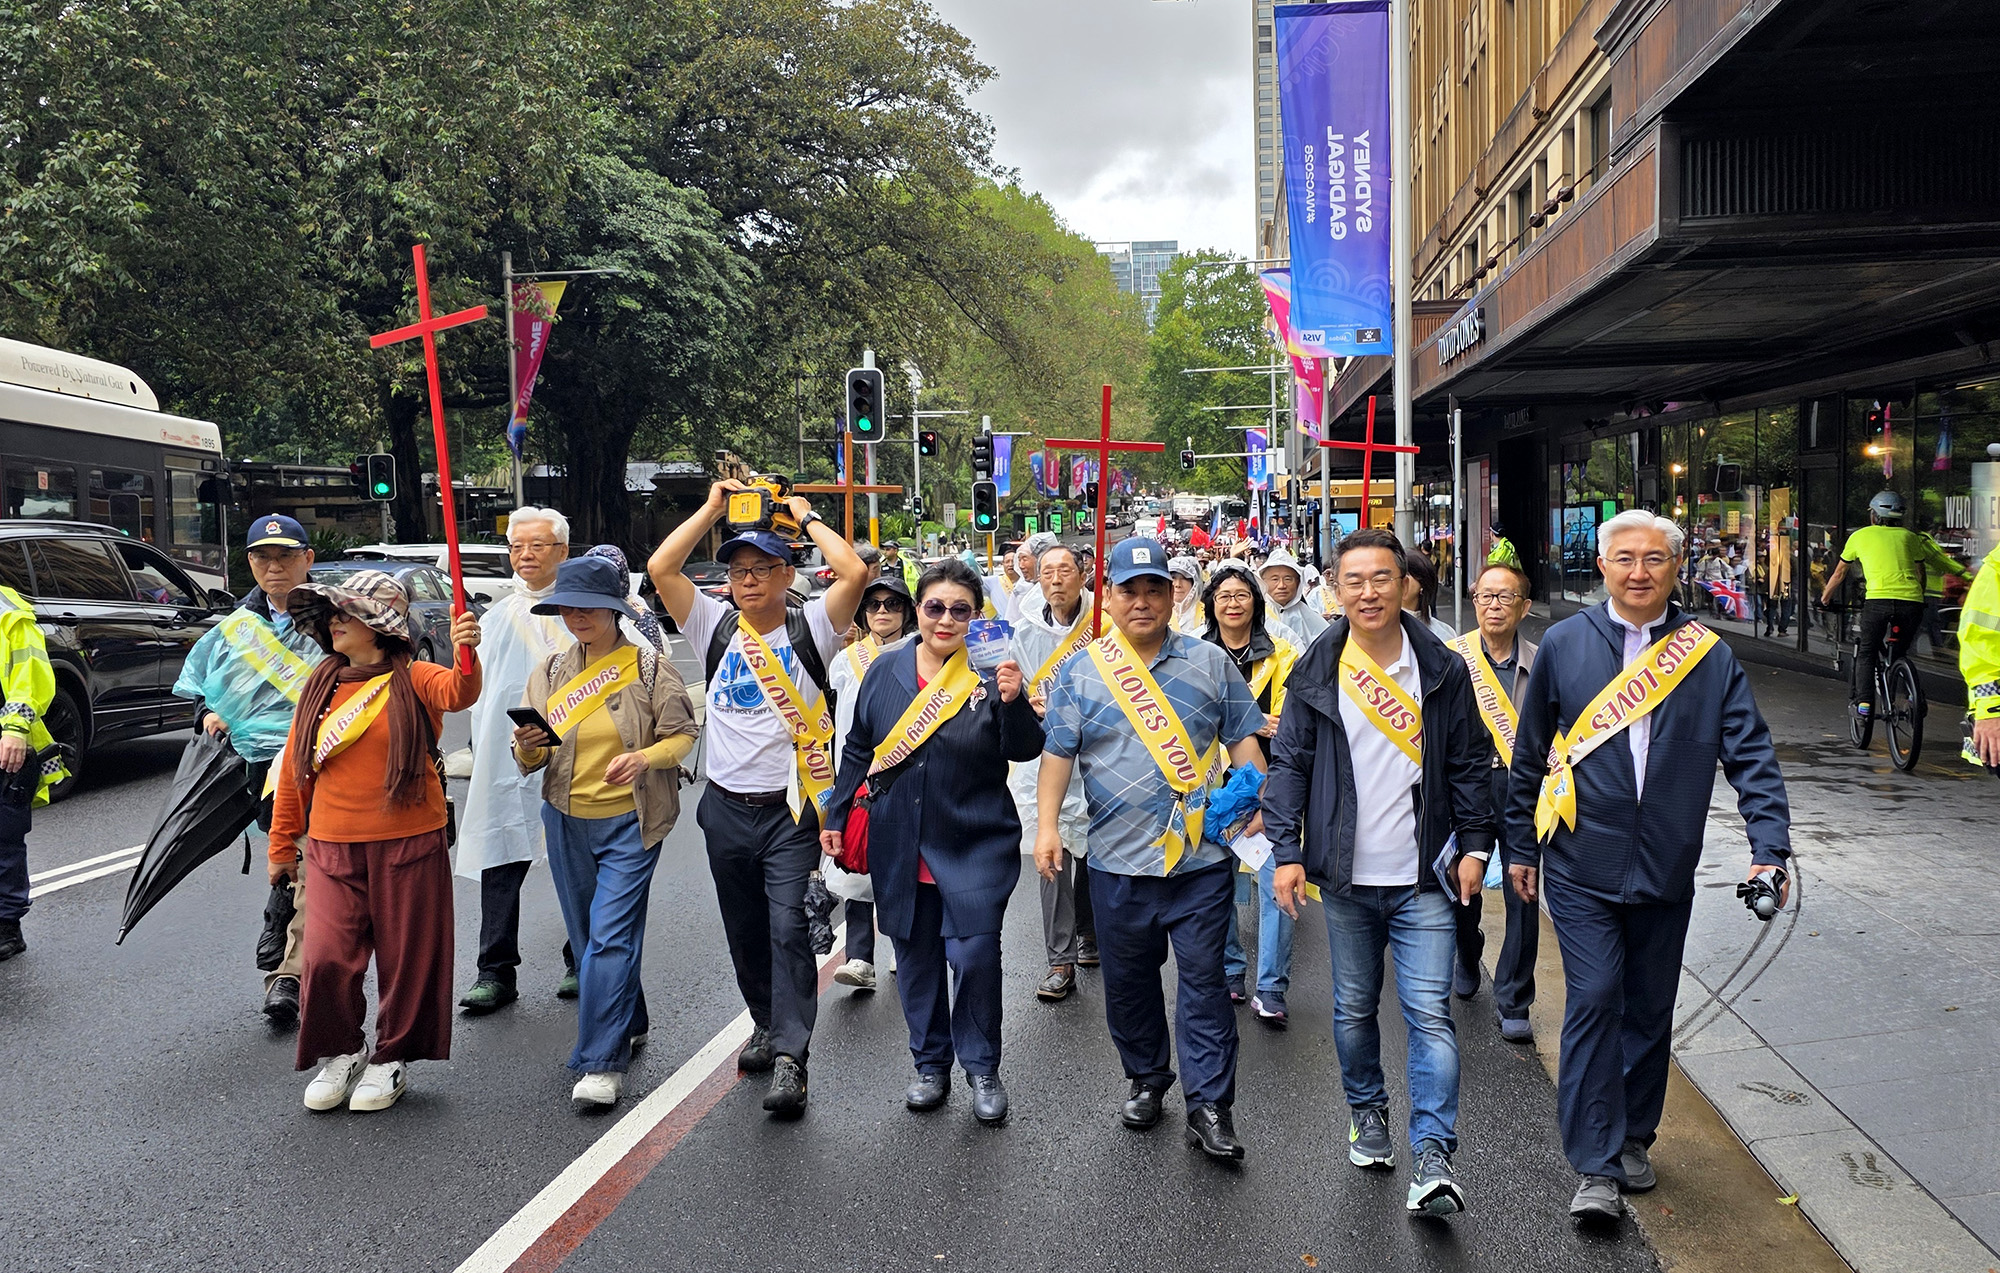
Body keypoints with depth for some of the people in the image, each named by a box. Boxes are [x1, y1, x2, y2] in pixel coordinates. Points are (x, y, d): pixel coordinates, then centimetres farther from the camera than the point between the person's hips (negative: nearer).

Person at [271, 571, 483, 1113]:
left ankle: (392, 1058, 24)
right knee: (326, 959, -3)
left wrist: (467, 656, -51)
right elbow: (294, 768, 14)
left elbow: (458, 692, -28)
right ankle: (339, 1053, 20)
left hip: (409, 844, -3)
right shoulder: (320, 686, 7)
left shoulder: (414, 680, -5)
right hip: (333, 846, 3)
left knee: (406, 957, 5)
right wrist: (281, 844, 18)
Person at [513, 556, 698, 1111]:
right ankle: (629, 1024, 34)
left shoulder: (650, 667, -4)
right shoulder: (550, 672, 7)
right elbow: (532, 762, 7)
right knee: (587, 937, 13)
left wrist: (644, 758, -24)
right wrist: (526, 747, -17)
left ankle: (601, 1063, -7)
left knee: (610, 936, -11)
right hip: (566, 821, 5)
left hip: (628, 822, -5)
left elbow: (683, 735, -4)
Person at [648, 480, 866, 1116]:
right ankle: (767, 1025, 36)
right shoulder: (717, 627, 4)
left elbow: (854, 572, -18)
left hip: (791, 809, -4)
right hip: (727, 808, 4)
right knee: (745, 931, 16)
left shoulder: (810, 628, -3)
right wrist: (713, 508, -2)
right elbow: (660, 567, -6)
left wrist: (806, 515, -6)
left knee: (788, 928, -12)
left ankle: (789, 1058, -11)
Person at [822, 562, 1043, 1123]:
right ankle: (930, 1064, 29)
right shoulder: (887, 670, 3)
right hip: (898, 843, 3)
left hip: (975, 842, -3)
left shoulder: (990, 672, -6)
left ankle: (982, 1068, 14)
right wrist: (836, 816, 12)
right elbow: (858, 749, 13)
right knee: (915, 956, 12)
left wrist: (1013, 702, -30)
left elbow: (1025, 750, -12)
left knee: (974, 955, -7)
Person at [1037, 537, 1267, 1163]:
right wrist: (1046, 824, -7)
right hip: (1118, 860, 1)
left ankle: (1209, 1107, 5)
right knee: (1128, 980, 13)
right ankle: (1147, 1081, 32)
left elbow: (1242, 738, 7)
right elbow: (1058, 752, 3)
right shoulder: (1080, 671, 4)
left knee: (1203, 978, -1)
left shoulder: (1209, 662, 6)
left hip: (1200, 856, -1)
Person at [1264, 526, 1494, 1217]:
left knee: (1430, 1013, -6)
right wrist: (1286, 851, -5)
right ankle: (1366, 1110, 36)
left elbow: (1468, 764, 7)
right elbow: (1290, 763, 2)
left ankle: (1433, 1157, -3)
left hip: (1423, 880, -1)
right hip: (1346, 878, 1)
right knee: (1354, 1009, 14)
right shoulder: (1317, 672, 1)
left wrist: (1474, 843, 0)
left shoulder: (1443, 669, 1)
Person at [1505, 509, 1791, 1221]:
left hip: (1666, 870, 2)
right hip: (1581, 866, -2)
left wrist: (1770, 849, -13)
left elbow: (1751, 756, -1)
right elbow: (1529, 756, 7)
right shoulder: (1564, 646, 0)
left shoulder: (1710, 657, 2)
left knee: (1650, 1008, 12)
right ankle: (1596, 1168, 0)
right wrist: (1520, 847, 9)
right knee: (1594, 1001, -7)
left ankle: (1632, 1139, 32)